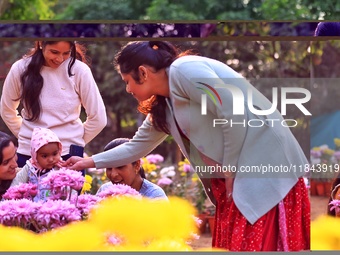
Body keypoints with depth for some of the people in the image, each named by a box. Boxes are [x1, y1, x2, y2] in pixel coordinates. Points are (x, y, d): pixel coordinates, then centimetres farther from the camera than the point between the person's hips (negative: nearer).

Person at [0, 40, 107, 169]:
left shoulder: (79, 70, -7)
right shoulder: (21, 69, -1)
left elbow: (98, 118, 1)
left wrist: (75, 142, 6)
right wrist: (28, 137, 10)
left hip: (68, 154, -2)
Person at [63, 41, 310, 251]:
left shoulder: (183, 70, -13)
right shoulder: (162, 105, 16)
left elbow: (236, 115, -19)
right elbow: (137, 146, 32)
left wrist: (230, 171, -11)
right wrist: (90, 162, 36)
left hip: (266, 165, -10)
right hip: (235, 174, 10)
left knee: (257, 244, -11)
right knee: (231, 244, 8)